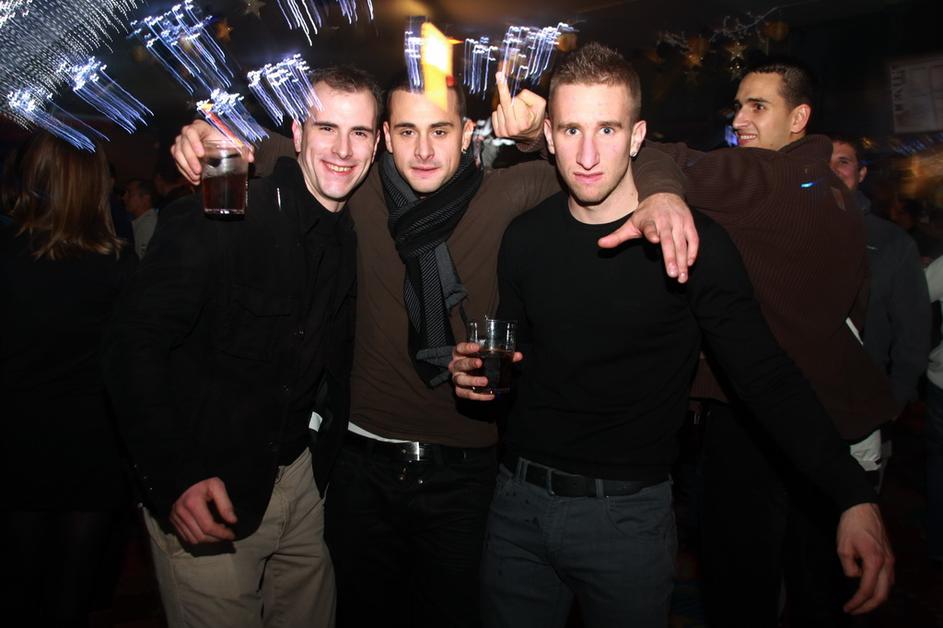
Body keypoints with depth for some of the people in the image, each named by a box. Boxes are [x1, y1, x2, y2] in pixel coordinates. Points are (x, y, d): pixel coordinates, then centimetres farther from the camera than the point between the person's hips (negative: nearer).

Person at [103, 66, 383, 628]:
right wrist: (174, 477, -24)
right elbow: (135, 345, -19)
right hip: (202, 494, -6)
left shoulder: (354, 233, 3)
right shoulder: (215, 219, -17)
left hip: (300, 477, 6)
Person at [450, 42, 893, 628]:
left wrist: (855, 495, -22)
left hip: (626, 514, -4)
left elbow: (768, 376, -14)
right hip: (518, 501, 4)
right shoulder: (525, 237, 1)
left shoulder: (692, 241, -13)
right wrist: (476, 369, -8)